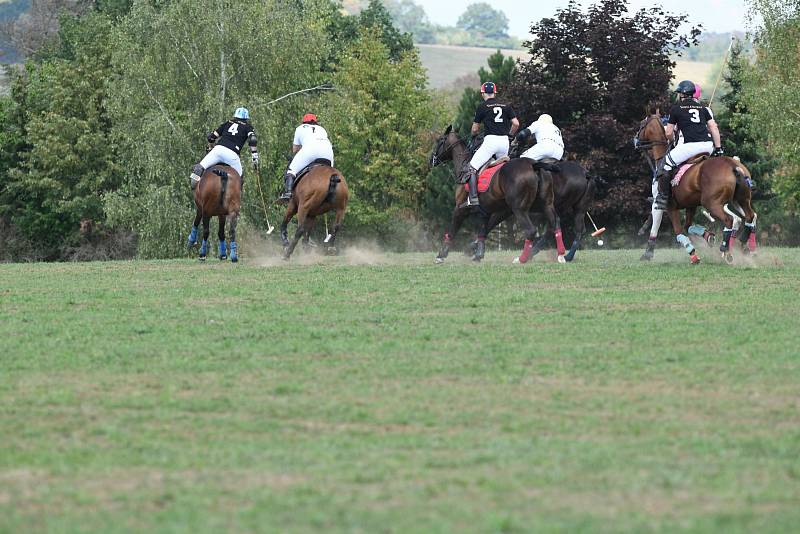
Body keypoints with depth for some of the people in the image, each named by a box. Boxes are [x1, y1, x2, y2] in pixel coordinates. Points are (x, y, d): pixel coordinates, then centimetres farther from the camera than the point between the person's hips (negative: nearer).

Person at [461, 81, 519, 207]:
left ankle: (473, 198, -16)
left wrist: (473, 136, 32)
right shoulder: (506, 106, 13)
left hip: (491, 140, -5)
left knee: (472, 168, -3)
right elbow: (516, 124, 7)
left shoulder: (482, 107, 2)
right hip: (504, 142, 5)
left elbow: (475, 129, 8)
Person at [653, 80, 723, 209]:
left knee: (665, 165, 5)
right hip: (708, 145, 5)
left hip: (691, 145, -5)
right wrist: (718, 148, 16)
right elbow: (714, 128, 15)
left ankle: (663, 198, 0)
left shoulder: (675, 109, 8)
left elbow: (669, 133, 10)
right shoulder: (702, 108, 21)